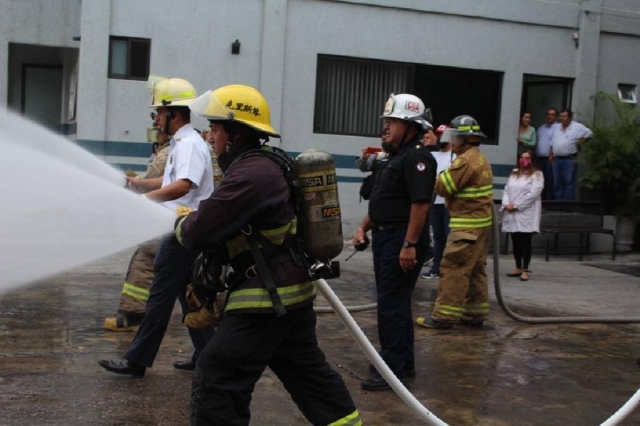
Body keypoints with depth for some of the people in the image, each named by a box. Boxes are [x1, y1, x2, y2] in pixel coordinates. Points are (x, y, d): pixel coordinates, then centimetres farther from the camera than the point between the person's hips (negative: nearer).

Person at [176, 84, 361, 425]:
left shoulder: (250, 174, -20)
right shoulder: (268, 166, 13)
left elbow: (201, 232, -20)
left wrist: (181, 223, 2)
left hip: (267, 297, -11)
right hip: (293, 291, 11)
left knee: (216, 379, -4)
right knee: (308, 370, 23)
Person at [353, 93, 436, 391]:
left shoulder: (417, 157, -15)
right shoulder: (396, 156, 17)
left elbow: (420, 203, -23)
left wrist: (409, 245, -26)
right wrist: (364, 227, 17)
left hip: (402, 241, -10)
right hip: (385, 238, 10)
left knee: (391, 305, -7)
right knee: (395, 302, 16)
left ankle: (393, 369, 0)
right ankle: (404, 363, 26)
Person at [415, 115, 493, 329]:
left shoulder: (466, 161, -16)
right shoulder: (480, 159, 17)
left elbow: (442, 187, -14)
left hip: (467, 226, -10)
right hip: (481, 222, 10)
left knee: (453, 269, -8)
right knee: (475, 270, 13)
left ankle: (444, 315, -7)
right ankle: (475, 313, 17)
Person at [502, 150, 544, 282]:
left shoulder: (537, 174, -1)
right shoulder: (513, 173, 18)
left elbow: (533, 194, -12)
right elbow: (506, 190, 12)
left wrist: (516, 205, -14)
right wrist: (506, 204, -8)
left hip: (527, 214, -5)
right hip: (512, 214, 5)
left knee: (525, 242, -5)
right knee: (516, 242, 9)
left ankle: (525, 270, -2)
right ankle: (518, 268, 18)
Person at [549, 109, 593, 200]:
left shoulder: (577, 127, -5)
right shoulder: (557, 128, 15)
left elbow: (589, 134, -7)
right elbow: (552, 143, 18)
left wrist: (580, 142, -7)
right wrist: (550, 155, 11)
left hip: (570, 159, -6)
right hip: (556, 159, 6)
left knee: (569, 183, -6)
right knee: (557, 183, 10)